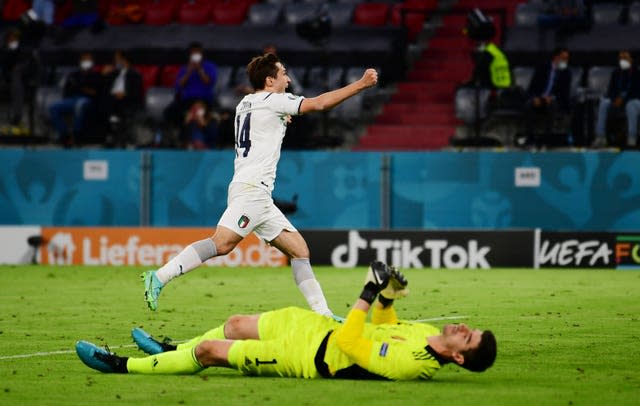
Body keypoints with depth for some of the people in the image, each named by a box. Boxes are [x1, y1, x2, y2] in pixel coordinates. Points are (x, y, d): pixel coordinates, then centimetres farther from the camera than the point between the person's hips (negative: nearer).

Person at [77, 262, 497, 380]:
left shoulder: (411, 364, -30)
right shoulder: (427, 334, -4)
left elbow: (348, 344, -30)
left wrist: (369, 295, -27)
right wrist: (389, 297, -2)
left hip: (312, 357, -9)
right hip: (319, 325, 9)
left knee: (209, 349, -4)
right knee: (236, 324, 20)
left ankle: (122, 365, 13)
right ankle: (169, 350, 46)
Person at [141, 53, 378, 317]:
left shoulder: (244, 104, 22)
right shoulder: (272, 101, -3)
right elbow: (320, 103, -6)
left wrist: (279, 122, 34)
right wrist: (361, 84, -1)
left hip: (260, 196, 10)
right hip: (251, 188, -10)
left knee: (299, 250, 6)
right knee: (222, 243, -23)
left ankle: (322, 314, 1)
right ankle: (159, 277, -25)